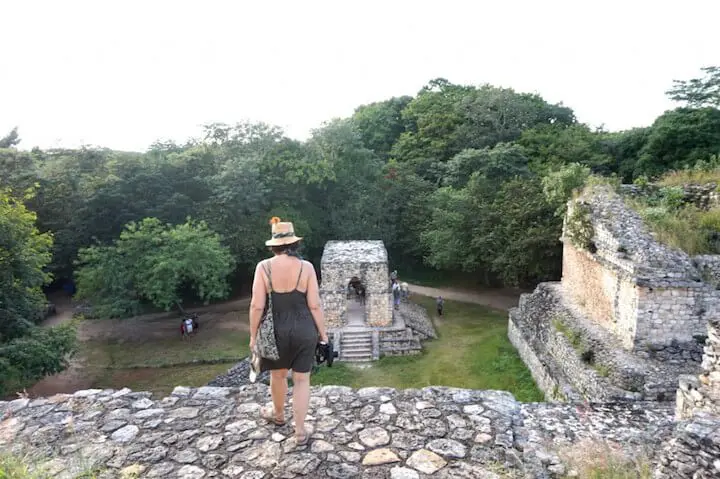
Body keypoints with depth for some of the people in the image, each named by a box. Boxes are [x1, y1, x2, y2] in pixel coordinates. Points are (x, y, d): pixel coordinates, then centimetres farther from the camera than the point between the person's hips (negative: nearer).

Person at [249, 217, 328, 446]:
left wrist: (253, 335, 0)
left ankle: (278, 415, 48)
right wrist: (322, 332, 2)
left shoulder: (264, 267, -12)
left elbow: (257, 305, -12)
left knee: (278, 374, 23)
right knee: (301, 379, 12)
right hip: (304, 330, 0)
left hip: (277, 331, 1)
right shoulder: (306, 267, -11)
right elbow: (315, 305, -10)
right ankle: (300, 432, 20)